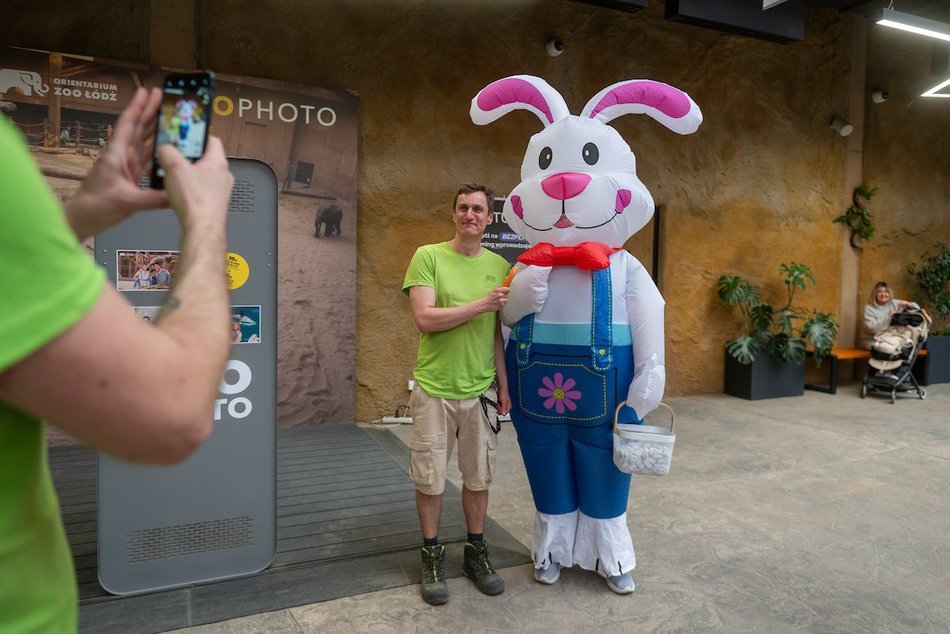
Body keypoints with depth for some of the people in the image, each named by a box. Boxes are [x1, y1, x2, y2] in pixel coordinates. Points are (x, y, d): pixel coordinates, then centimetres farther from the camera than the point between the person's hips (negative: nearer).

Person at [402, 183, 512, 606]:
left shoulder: (499, 266, 6)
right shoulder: (428, 257, -5)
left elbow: (498, 332, 10)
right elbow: (425, 319, -16)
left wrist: (504, 384, 7)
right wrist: (481, 304, -19)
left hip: (481, 389, 3)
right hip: (434, 388, -3)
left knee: (478, 476, 13)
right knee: (430, 478, 8)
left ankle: (476, 552, 32)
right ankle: (432, 556, 28)